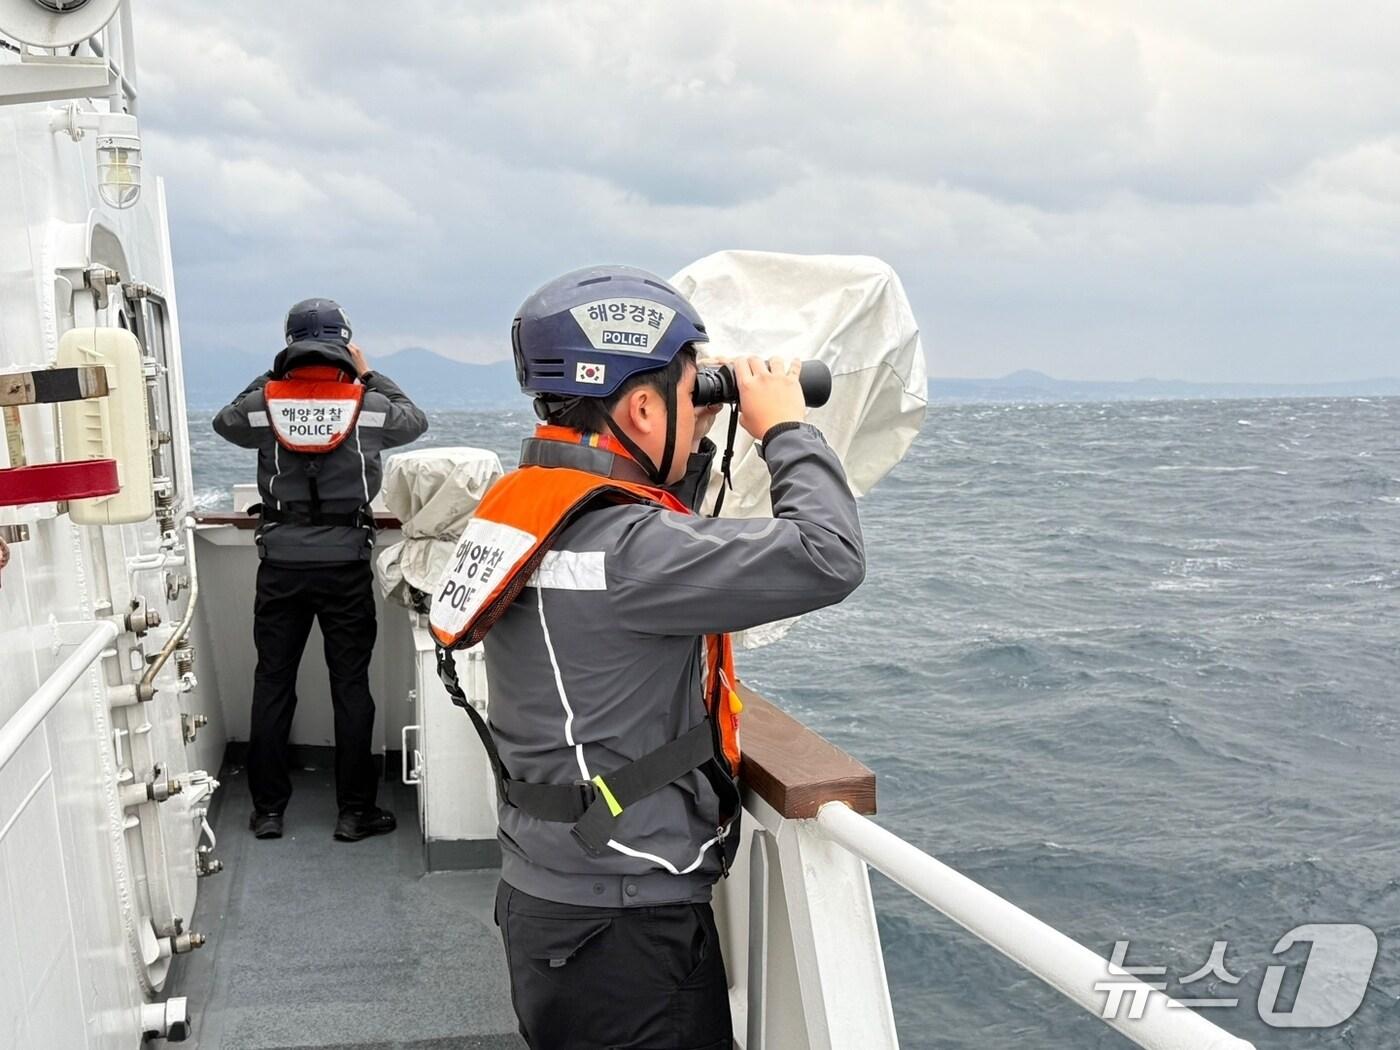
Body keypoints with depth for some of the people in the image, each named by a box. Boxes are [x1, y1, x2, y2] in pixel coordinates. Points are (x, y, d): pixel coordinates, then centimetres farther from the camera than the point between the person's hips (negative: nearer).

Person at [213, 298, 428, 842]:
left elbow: (225, 421, 19)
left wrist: (272, 376, 18)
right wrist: (368, 373, 19)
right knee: (351, 686, 6)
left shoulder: (265, 403, -2)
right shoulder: (368, 405, -5)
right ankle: (355, 811, 13)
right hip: (345, 565, -1)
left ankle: (267, 809, 20)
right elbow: (415, 420, 15)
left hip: (280, 565, 2)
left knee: (272, 685, 11)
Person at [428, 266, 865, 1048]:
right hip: (621, 925, -9)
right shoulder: (619, 544, -26)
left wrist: (696, 439, 8)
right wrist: (787, 425, -12)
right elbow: (830, 558, -27)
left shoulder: (529, 504, 2)